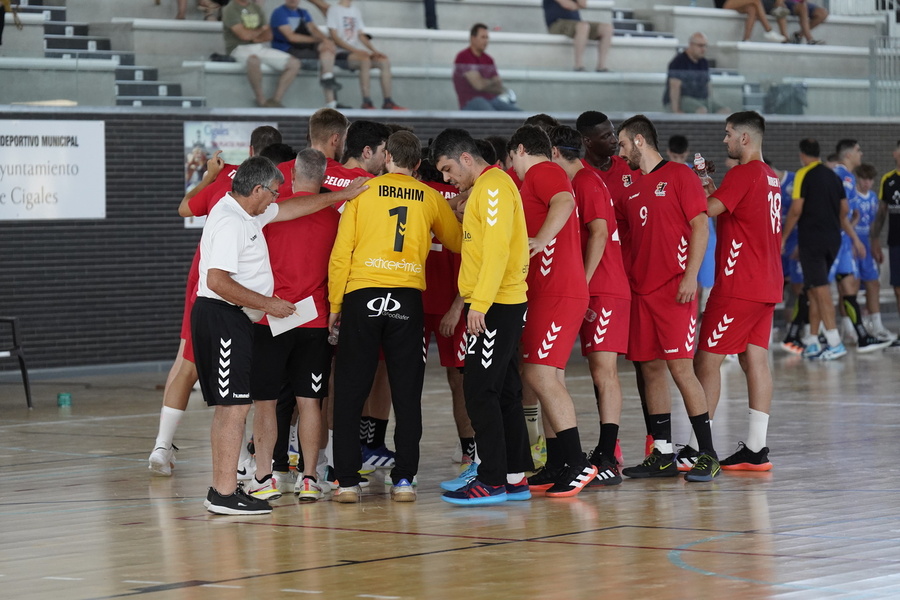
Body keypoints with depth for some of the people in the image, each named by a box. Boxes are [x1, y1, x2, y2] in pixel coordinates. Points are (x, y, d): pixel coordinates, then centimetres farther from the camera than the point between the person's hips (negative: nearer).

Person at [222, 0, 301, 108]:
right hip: (240, 49, -7)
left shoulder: (256, 9, 16)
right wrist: (261, 30, 2)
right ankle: (261, 101, -26)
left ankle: (275, 101, -12)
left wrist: (253, 35, -11)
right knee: (254, 60, -43)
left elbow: (268, 35, 10)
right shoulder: (230, 10, -5)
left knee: (294, 63, -7)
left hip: (262, 48, 7)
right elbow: (244, 35, -16)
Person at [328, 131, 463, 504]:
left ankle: (347, 480, 2)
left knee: (350, 392, 5)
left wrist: (335, 304, 6)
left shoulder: (363, 191, 3)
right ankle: (404, 479, 4)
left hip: (362, 295, -1)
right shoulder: (430, 198, 8)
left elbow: (341, 252, -1)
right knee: (406, 393, 7)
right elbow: (457, 242, 22)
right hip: (408, 298, 1)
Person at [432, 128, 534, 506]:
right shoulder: (483, 189, 19)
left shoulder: (493, 187, -11)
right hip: (502, 305, 10)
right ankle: (516, 478, 14)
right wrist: (469, 301, 14)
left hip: (495, 306, -10)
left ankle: (492, 481, -8)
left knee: (480, 390, -9)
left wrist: (479, 303, -23)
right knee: (504, 392, 11)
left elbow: (497, 249, -20)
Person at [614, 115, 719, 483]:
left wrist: (690, 275, -17)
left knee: (680, 368, -10)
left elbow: (700, 226, -9)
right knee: (651, 369, 6)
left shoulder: (679, 175, -4)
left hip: (674, 289, -7)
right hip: (641, 290, 7)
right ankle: (662, 455, 11)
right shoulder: (633, 189, 17)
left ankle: (708, 454, -6)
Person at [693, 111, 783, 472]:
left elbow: (708, 209, -20)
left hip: (738, 286, -9)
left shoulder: (743, 174, -12)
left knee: (707, 360, -4)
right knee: (755, 359, 6)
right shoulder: (770, 178, 16)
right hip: (767, 285, 9)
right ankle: (756, 449, 3)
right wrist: (711, 190, 11)